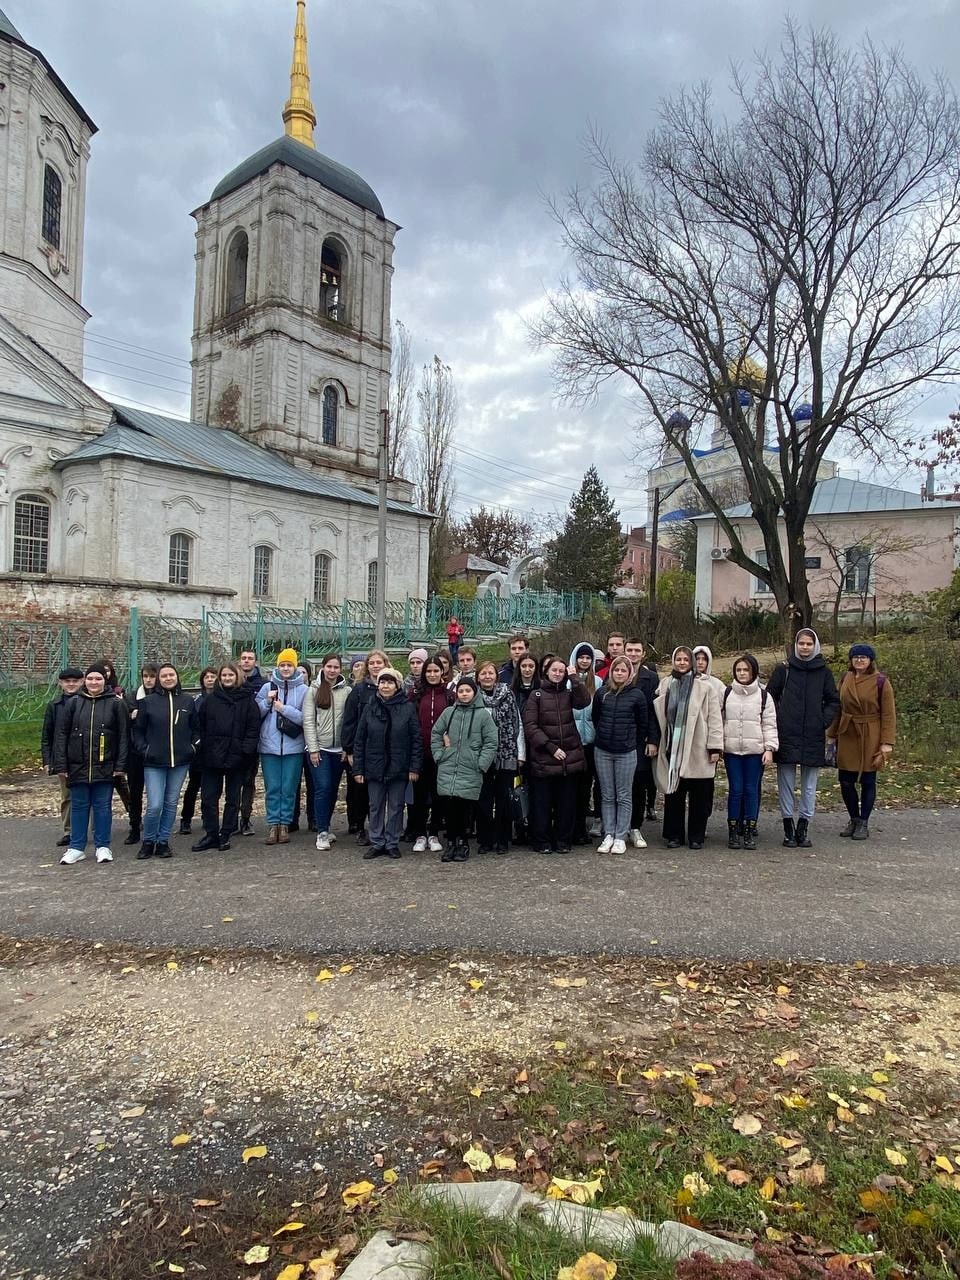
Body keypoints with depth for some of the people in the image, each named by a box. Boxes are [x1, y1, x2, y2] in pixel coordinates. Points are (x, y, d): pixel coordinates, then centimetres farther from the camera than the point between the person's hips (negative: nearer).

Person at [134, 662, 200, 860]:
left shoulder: (188, 701, 5)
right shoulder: (148, 701, 0)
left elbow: (196, 728, 14)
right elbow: (138, 729, 6)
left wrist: (193, 745, 3)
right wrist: (144, 749, -5)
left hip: (180, 762, 2)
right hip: (154, 762, -2)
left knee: (171, 804, 8)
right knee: (154, 805, -8)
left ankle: (163, 842, 21)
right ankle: (148, 842, 14)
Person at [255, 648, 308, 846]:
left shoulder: (303, 690, -2)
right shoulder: (267, 687, 5)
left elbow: (306, 718, -7)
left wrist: (284, 708, -12)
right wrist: (267, 701, -9)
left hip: (293, 747, -2)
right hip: (269, 746, 2)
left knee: (289, 788, 4)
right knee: (272, 788, 5)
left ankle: (285, 824, 14)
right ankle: (273, 825, 12)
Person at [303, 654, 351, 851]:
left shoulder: (347, 691, 3)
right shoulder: (313, 690, 0)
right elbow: (308, 721, -3)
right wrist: (313, 749, -8)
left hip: (339, 749, 2)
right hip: (319, 748, -2)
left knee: (333, 789, 9)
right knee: (323, 788, -9)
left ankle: (325, 826, 24)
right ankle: (322, 832, -3)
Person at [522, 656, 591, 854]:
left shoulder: (568, 693, 11)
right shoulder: (536, 695, 2)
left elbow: (584, 701, -10)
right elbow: (530, 726, -6)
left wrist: (575, 677, -11)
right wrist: (551, 748, -12)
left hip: (569, 757, 3)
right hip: (543, 759, -3)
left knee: (566, 802, 7)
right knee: (542, 802, 2)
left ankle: (563, 841, 18)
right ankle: (542, 842, 13)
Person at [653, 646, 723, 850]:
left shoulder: (705, 687, 0)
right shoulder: (665, 685, 10)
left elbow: (714, 719, -3)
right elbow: (659, 715, 13)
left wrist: (715, 746, -8)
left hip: (698, 749, -2)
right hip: (673, 747, 2)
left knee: (699, 795, 4)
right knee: (673, 792, 6)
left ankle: (696, 836, 17)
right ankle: (674, 834, 16)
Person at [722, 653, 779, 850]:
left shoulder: (763, 695, 4)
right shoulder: (726, 693, 6)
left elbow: (769, 724, 4)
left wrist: (769, 748, -3)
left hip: (755, 751, 0)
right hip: (731, 750, 0)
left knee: (752, 790, 3)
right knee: (735, 790, 0)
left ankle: (750, 831, 11)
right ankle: (733, 831, 8)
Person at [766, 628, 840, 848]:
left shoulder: (823, 672, 7)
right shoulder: (783, 669, 3)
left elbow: (833, 701, 14)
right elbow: (769, 698, 6)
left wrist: (824, 721, -1)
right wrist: (777, 722, -4)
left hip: (813, 737, 1)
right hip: (787, 735, -1)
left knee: (810, 785, 5)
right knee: (786, 783, 2)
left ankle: (803, 829, 15)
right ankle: (789, 830, 10)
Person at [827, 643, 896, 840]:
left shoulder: (881, 681, -8)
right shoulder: (845, 678, 6)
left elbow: (888, 715, -8)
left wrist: (886, 743, -13)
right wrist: (832, 735, 11)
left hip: (870, 738, -4)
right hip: (847, 736, 4)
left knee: (867, 781, 5)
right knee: (846, 781, 6)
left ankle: (863, 823, 19)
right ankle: (854, 819, 25)